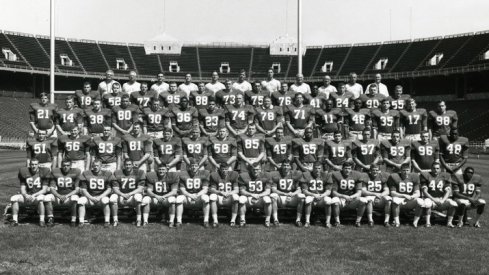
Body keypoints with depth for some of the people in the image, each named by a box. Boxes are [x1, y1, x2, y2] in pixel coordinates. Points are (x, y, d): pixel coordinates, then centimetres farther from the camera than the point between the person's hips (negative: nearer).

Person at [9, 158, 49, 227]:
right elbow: (22, 189, 4)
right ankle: (15, 220, -10)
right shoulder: (24, 172, 3)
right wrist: (26, 195, -18)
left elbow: (44, 190, -7)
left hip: (38, 195, -4)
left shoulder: (43, 172, -5)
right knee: (13, 198, -19)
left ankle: (42, 220, -30)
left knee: (40, 198, -38)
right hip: (27, 195, 4)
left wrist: (34, 195, -21)